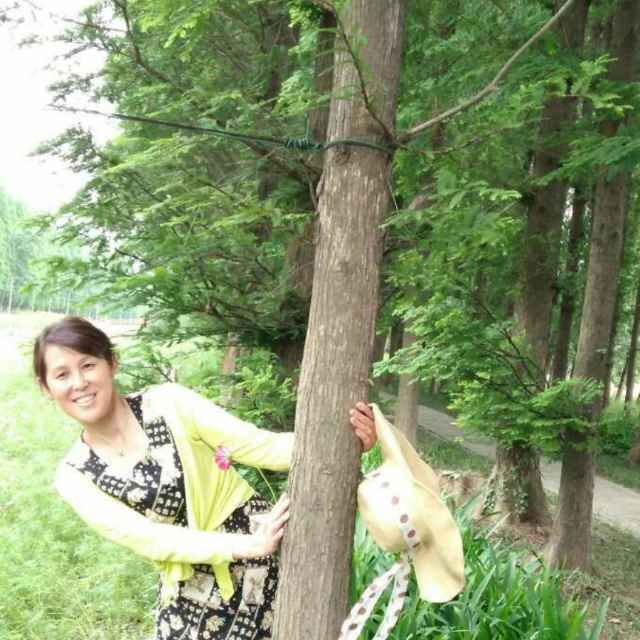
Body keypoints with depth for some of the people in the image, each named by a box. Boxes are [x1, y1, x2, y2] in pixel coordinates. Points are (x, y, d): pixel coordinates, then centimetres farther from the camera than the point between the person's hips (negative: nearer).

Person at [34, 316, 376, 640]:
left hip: (265, 560, -2)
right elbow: (146, 538, -14)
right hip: (190, 591, 2)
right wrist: (245, 545, -25)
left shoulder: (168, 403, -10)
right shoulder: (73, 476, -3)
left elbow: (258, 446, -15)